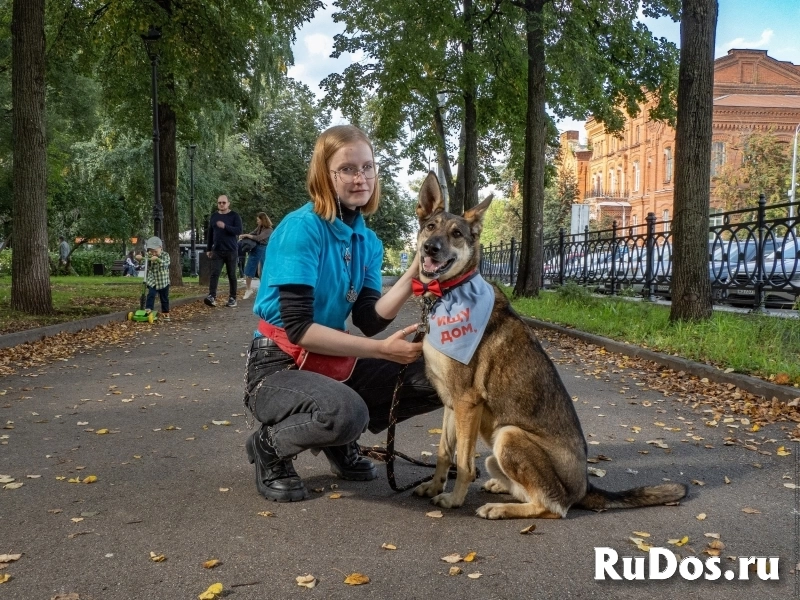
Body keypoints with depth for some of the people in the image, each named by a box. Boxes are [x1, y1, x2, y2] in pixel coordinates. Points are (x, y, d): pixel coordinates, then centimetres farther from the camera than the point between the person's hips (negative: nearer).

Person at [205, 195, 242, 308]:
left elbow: (239, 230, -13)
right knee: (214, 274, -9)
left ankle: (233, 298, 11)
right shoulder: (214, 216, 11)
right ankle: (212, 296, -17)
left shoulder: (234, 216, -2)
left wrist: (225, 226, -26)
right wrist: (209, 249, 14)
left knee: (232, 275, 4)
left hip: (231, 251, -3)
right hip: (217, 251, 3)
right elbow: (210, 233, 16)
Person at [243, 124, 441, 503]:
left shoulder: (369, 242, 4)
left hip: (331, 360, 7)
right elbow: (298, 329, -23)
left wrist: (414, 273, -18)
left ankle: (341, 439, 11)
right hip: (277, 366, -7)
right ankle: (270, 446, -4)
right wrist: (381, 350, -26)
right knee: (344, 411, -38)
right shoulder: (301, 229, -17)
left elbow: (370, 321, -6)